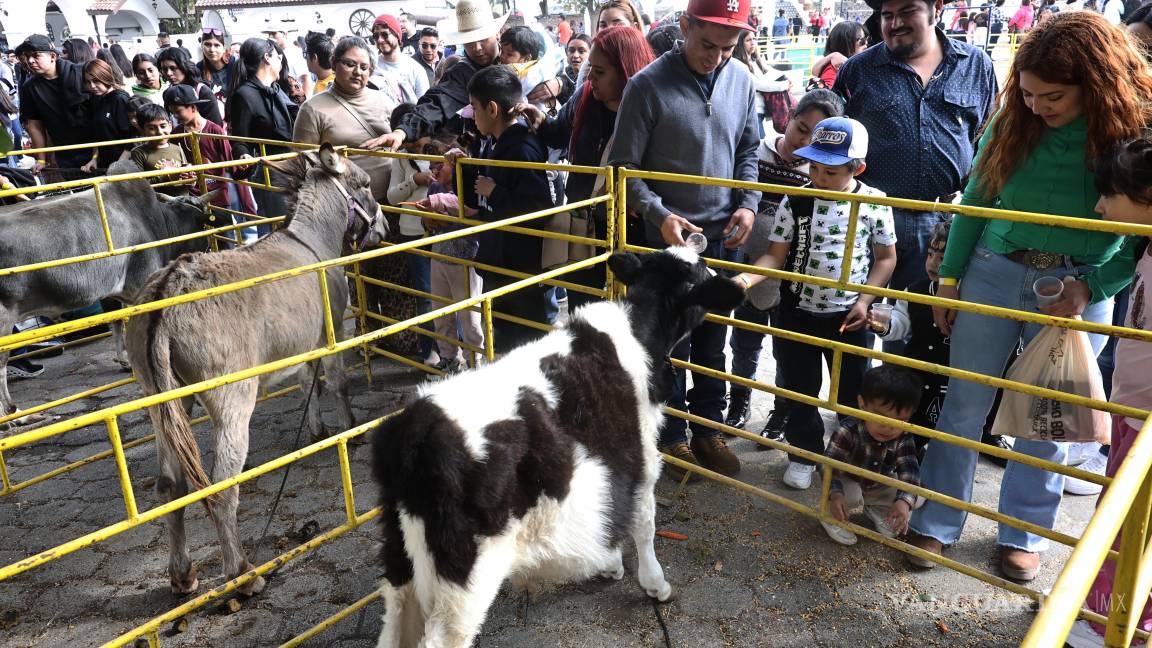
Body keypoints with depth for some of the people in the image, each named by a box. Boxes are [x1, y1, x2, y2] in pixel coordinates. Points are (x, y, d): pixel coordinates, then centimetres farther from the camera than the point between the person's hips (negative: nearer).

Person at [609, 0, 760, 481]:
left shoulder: (742, 81, 2)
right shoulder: (647, 85, -12)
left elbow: (748, 151, 13)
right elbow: (624, 167, -9)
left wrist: (749, 204, -1)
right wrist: (659, 215, -20)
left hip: (724, 237, 4)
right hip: (670, 237, -4)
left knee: (712, 342, 14)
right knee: (671, 343, 6)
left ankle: (708, 428, 30)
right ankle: (672, 436, 23)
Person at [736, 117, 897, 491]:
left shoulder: (875, 203, -7)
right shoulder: (795, 202, -8)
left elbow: (886, 258, 2)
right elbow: (776, 255, -7)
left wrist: (864, 300, -7)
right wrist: (748, 277, -24)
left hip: (847, 315, 0)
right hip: (797, 312, 1)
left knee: (853, 391, 13)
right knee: (800, 390, 13)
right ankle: (804, 452, 32)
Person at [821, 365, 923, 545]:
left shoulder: (903, 439, -22)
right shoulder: (847, 432, -34)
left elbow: (910, 470, -29)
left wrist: (904, 502, -46)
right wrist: (835, 494, -50)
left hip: (879, 487, 4)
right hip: (847, 482, -4)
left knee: (918, 496, -10)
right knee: (850, 496, -35)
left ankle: (877, 510, 16)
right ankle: (831, 516, -1)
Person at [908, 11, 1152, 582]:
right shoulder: (1012, 122, -4)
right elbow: (974, 201, 4)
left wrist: (1090, 286, -18)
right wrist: (949, 278, 4)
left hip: (1078, 288, -1)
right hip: (993, 272, 1)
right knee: (964, 403, 5)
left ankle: (1023, 534, 29)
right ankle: (935, 524, 20)